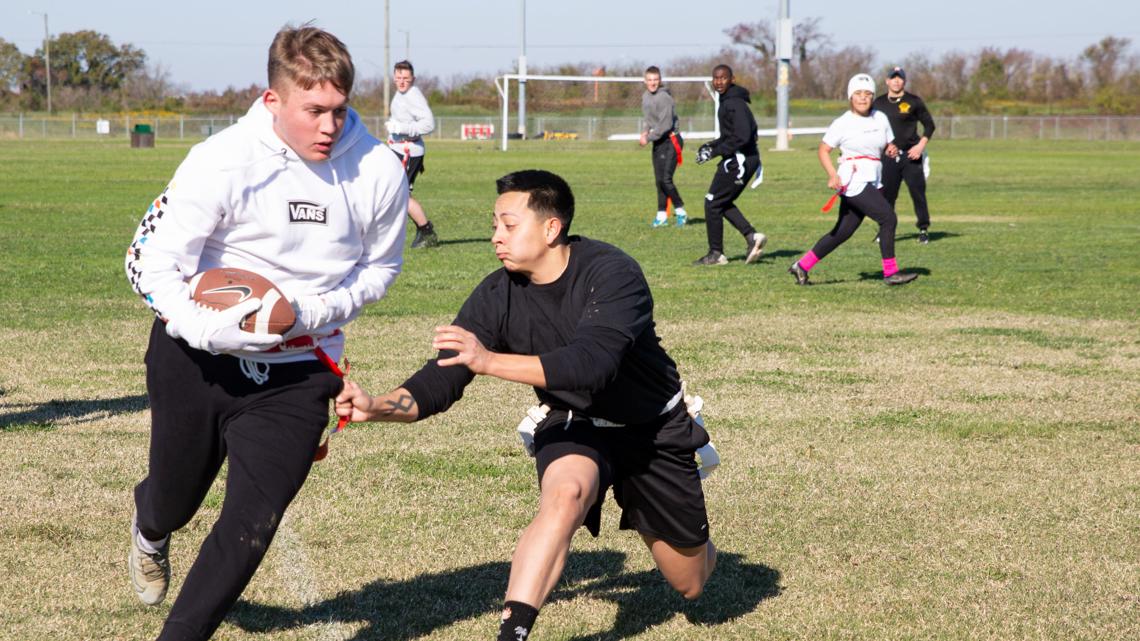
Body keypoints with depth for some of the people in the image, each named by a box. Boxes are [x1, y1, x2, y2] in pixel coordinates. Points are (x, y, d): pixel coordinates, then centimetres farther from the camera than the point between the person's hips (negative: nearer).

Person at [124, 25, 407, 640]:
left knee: (252, 525, -11)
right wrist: (210, 328, -32)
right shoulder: (220, 162, -19)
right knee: (174, 501, 20)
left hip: (297, 375, 1)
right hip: (197, 359, -1)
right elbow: (150, 264, -15)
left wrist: (317, 311, -14)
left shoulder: (378, 172, -11)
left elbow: (380, 267, 6)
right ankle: (150, 527, 59)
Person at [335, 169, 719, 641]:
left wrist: (490, 361, -53)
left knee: (690, 584, 10)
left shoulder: (612, 274, -29)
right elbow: (440, 382, -17)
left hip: (651, 429, -1)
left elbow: (591, 363, -44)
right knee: (565, 495, -37)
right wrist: (376, 407, -37)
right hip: (573, 426, 1)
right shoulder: (497, 296, -17)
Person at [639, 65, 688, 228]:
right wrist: (646, 130, 2)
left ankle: (681, 212, 0)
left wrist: (648, 138, -16)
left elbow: (666, 125, -22)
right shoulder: (645, 96, 8)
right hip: (658, 142, 8)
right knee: (659, 180, 7)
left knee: (666, 179, -13)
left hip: (670, 140, -8)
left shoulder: (664, 97, -19)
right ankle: (662, 215, 11)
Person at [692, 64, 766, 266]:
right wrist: (711, 146, 11)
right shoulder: (726, 101, 15)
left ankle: (716, 254, 4)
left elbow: (742, 137, -25)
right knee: (723, 203, 17)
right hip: (742, 159, 10)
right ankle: (752, 236, 10)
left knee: (712, 203, -3)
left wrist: (714, 151, -19)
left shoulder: (734, 104, -18)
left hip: (740, 160, -10)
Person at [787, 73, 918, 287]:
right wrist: (833, 175, -16)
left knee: (843, 232, 10)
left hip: (871, 183, 7)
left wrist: (892, 150, -3)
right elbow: (824, 150, -2)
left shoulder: (880, 119, 11)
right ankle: (890, 273, -9)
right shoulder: (842, 123, -6)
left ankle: (802, 266, 19)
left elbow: (888, 146, 21)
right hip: (852, 181, -7)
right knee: (888, 218, -16)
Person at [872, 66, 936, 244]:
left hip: (911, 155, -2)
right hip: (888, 156, 2)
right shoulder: (878, 103, 9)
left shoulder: (913, 101, 1)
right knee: (886, 194, 1)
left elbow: (929, 124, 3)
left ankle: (923, 229, 7)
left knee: (918, 192, -3)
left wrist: (921, 145, -9)